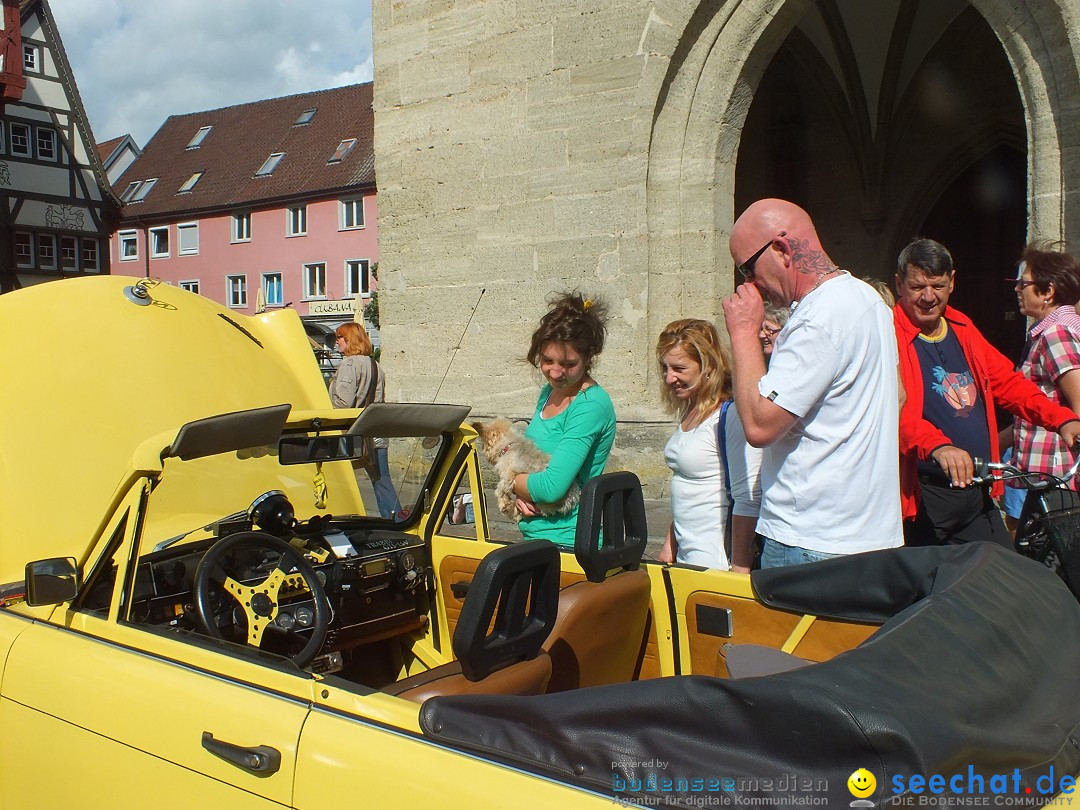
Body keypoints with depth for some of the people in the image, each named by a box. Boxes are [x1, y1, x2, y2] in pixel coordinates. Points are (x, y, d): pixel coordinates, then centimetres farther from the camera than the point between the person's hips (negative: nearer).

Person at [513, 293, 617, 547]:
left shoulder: (591, 407, -19)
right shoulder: (549, 392, 7)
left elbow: (552, 487, -23)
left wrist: (510, 480, -6)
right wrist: (521, 492, -5)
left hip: (566, 541, -8)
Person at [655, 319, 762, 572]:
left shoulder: (731, 416, -16)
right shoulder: (689, 413, 10)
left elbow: (748, 500, -19)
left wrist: (739, 571, -19)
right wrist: (669, 546, 17)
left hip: (714, 562, -8)